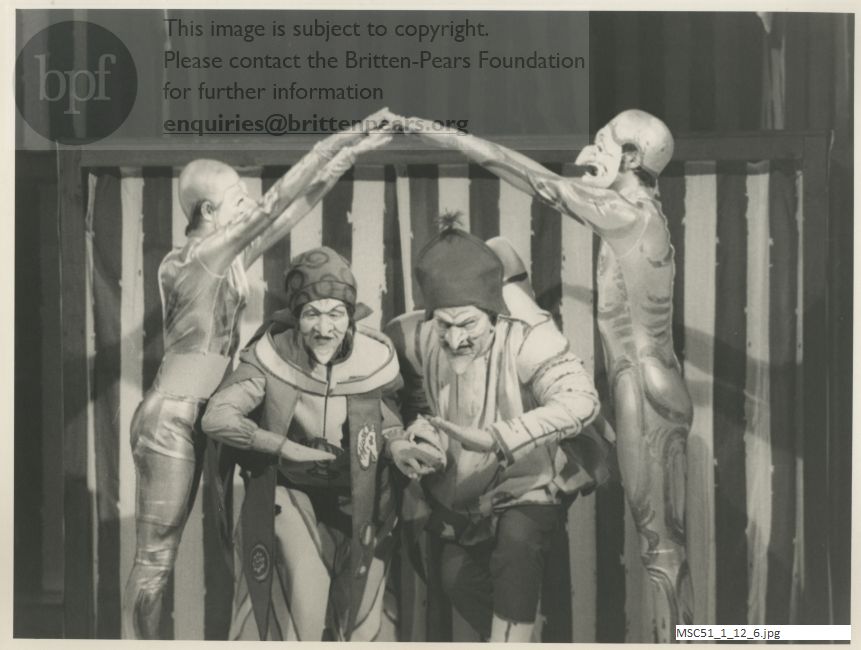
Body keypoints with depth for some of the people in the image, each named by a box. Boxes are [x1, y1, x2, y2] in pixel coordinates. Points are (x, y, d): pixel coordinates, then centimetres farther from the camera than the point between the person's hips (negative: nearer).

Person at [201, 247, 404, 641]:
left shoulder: (374, 360, -14)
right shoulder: (271, 356, -19)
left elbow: (392, 426, 2)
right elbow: (216, 417, -24)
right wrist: (289, 449, -29)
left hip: (356, 501, 2)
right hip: (289, 492, -2)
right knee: (307, 587, -19)